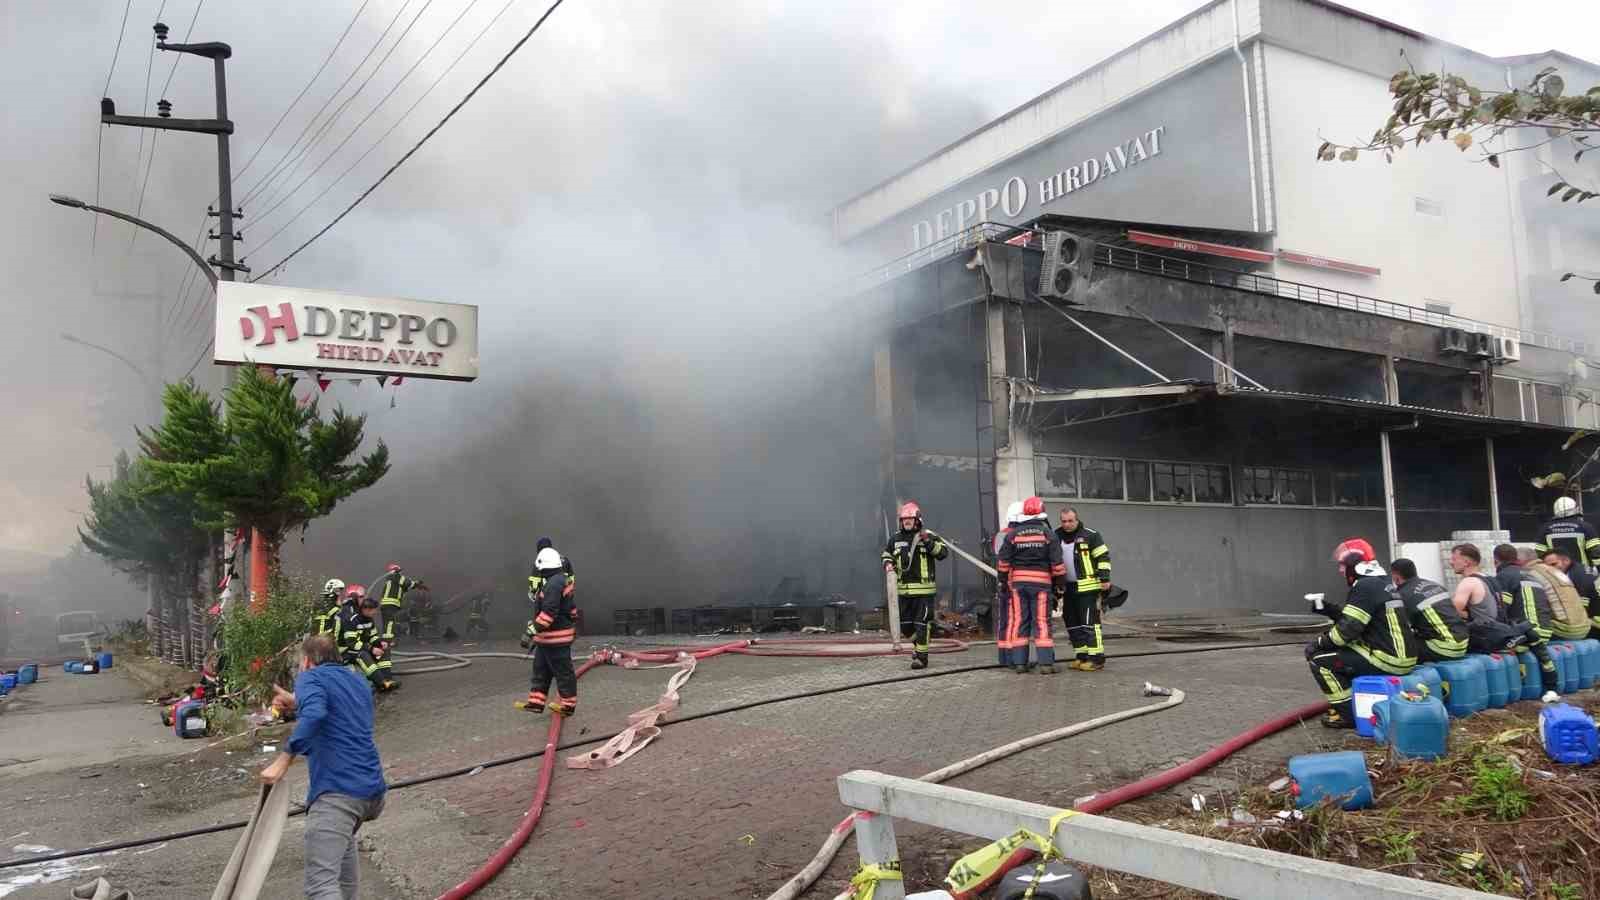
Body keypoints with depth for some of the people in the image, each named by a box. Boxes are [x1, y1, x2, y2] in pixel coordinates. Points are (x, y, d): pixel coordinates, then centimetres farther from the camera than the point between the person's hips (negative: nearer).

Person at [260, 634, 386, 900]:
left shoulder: (311, 678, 1)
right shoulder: (358, 683, 25)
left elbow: (314, 716, -19)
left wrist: (283, 761, -19)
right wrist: (296, 704, 31)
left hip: (337, 791, -8)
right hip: (373, 789, 8)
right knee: (344, 838, 39)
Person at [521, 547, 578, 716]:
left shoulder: (554, 584, -22)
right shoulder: (564, 580, 10)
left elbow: (548, 613, -27)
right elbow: (571, 609, 18)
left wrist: (531, 631, -24)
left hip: (555, 638, -11)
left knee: (562, 671, 2)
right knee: (541, 669, 16)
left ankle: (567, 705, 12)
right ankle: (536, 702, 22)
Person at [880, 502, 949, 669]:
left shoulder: (928, 536, -3)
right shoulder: (895, 538, 8)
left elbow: (943, 553, -11)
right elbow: (886, 554, 22)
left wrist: (928, 542, -22)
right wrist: (887, 564, 2)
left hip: (924, 589, -5)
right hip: (904, 589, 5)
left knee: (922, 624, -3)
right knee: (905, 625, 13)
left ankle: (921, 656, 6)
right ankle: (918, 643, 39)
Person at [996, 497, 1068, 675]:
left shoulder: (1012, 534, 2)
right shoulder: (1047, 533, -3)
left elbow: (1003, 561, 3)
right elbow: (1057, 561, -3)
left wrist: (1004, 580, 13)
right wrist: (1061, 582, 7)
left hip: (1017, 582, 2)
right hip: (1041, 582, -2)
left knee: (1018, 621, 6)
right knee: (1042, 622, -1)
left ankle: (1019, 662, 7)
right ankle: (1045, 662, -5)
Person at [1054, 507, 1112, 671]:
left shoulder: (1090, 535, -6)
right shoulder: (1057, 537, 12)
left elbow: (1103, 557, -5)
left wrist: (1105, 578, -12)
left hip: (1088, 587, -7)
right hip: (1068, 588, 7)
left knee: (1089, 622, -10)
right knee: (1072, 623, 9)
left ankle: (1096, 658, -6)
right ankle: (1081, 656, 18)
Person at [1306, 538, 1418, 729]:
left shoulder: (1366, 586, -16)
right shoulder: (1383, 582, 14)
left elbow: (1348, 629, -18)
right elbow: (1355, 616, 22)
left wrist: (1319, 641, -5)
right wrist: (1329, 609, 14)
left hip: (1387, 659, -10)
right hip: (1403, 656, 10)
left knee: (1318, 658, -6)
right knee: (1344, 650, 27)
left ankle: (1347, 713, 0)